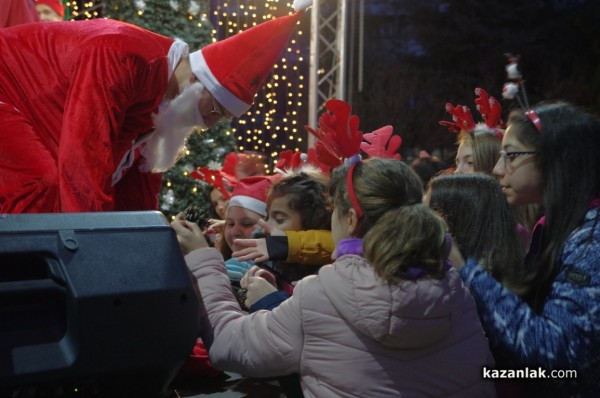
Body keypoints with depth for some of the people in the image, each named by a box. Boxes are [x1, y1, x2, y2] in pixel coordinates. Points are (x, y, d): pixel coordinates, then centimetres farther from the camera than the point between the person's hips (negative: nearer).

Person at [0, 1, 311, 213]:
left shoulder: (168, 99, -2)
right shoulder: (123, 58, -31)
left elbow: (137, 187, 4)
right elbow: (84, 162, -36)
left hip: (29, 116, 9)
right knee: (44, 194, -26)